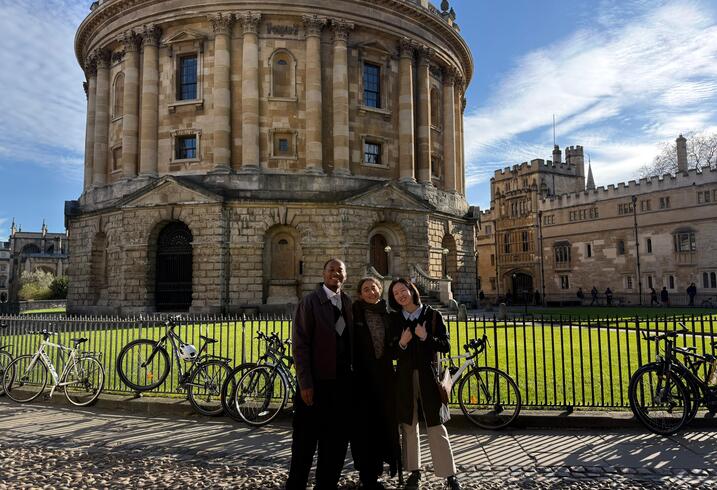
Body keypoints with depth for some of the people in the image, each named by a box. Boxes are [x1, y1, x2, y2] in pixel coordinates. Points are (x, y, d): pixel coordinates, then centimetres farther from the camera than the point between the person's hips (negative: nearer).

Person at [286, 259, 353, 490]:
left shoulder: (348, 303, 9)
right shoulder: (310, 301, -7)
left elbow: (350, 340, 11)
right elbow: (300, 344, -11)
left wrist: (352, 375, 5)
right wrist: (305, 383, -15)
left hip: (342, 382, 5)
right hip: (317, 382, -5)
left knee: (336, 442, 13)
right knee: (305, 443, 6)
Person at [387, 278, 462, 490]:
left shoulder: (432, 315, -1)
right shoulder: (394, 319, 5)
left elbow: (446, 346, -2)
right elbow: (391, 353, 4)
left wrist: (426, 337, -16)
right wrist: (401, 344, -16)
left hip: (428, 375, -2)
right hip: (405, 377, 2)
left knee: (436, 428, -1)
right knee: (409, 426, 8)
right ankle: (414, 472, 21)